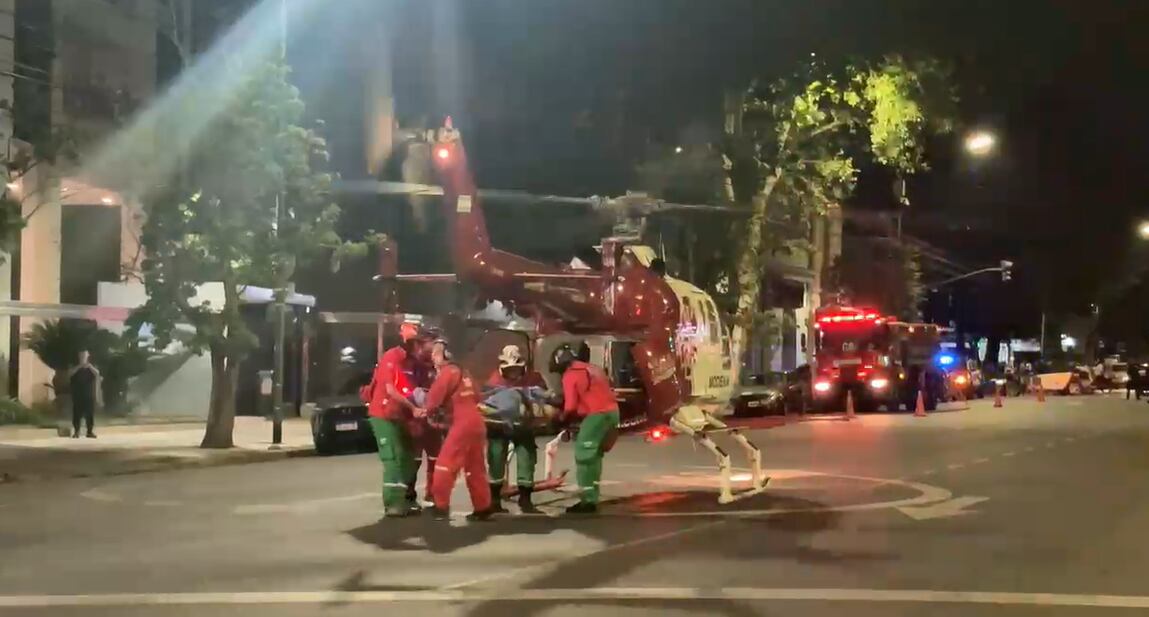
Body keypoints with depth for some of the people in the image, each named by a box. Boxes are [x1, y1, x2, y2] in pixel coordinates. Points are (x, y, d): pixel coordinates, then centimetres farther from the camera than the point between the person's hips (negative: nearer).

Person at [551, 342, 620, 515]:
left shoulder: (570, 375, -2)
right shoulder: (592, 369, 23)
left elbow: (571, 406, -7)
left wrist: (564, 420, 12)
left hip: (597, 414, -8)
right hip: (612, 411, 8)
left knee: (584, 457, -2)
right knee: (593, 456, 17)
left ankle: (588, 501, -5)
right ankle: (591, 498, 20)